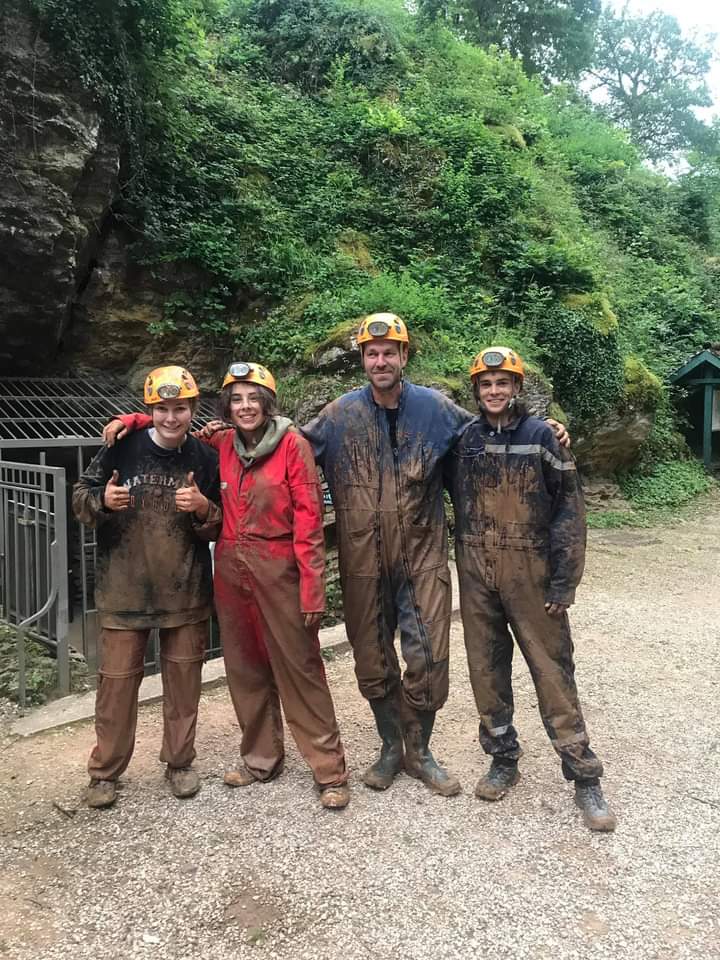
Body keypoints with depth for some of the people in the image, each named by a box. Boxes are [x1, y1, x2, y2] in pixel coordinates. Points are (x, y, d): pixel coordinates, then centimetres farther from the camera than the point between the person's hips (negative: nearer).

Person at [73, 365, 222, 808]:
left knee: (184, 677, 12)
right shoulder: (123, 448, -6)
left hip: (186, 590, 1)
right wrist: (101, 500, -19)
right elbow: (81, 496, 3)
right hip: (124, 588, -1)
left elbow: (220, 527, 4)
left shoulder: (205, 458, -2)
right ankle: (105, 771, 27)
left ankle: (180, 761, 32)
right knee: (117, 679, 7)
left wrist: (203, 508, -18)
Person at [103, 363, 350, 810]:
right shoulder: (221, 445, 6)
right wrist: (134, 421, 4)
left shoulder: (293, 444, -8)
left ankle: (330, 771, 12)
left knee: (299, 668, 0)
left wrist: (312, 588, -15)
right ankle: (261, 757, 32)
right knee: (245, 667, 14)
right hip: (231, 569, 5)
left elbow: (309, 518, -11)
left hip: (278, 570, -5)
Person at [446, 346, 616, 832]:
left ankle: (585, 777, 15)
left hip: (530, 570, -3)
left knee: (553, 669, 1)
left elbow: (569, 508, -5)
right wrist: (465, 559, 7)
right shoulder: (464, 440, 5)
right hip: (476, 573, 4)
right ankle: (504, 759, 29)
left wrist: (563, 581, -9)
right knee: (487, 669, 11)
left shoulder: (542, 436, -5)